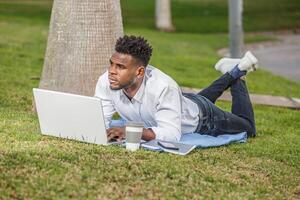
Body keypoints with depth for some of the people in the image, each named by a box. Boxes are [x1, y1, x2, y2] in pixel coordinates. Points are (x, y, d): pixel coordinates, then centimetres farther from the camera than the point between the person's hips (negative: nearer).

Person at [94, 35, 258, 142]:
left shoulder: (163, 87, -48)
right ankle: (231, 74, 54)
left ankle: (237, 76, 39)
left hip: (200, 118, -5)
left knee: (247, 128, 23)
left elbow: (172, 134, -52)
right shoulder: (106, 82, -34)